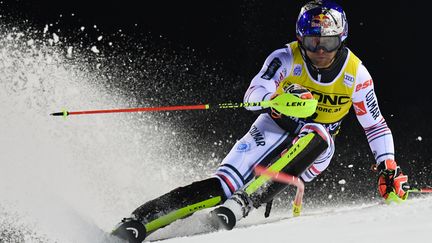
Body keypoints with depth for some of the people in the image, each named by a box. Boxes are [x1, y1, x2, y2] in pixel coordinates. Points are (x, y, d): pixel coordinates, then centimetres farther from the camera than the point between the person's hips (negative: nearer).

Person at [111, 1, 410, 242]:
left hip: (315, 147, 2)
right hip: (278, 126, -1)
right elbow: (252, 96, -28)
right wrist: (281, 96, -49)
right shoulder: (287, 58, -15)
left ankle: (244, 200, -47)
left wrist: (389, 168, -10)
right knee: (224, 184, -25)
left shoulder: (356, 74, -10)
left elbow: (376, 125, 1)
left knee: (315, 134, -37)